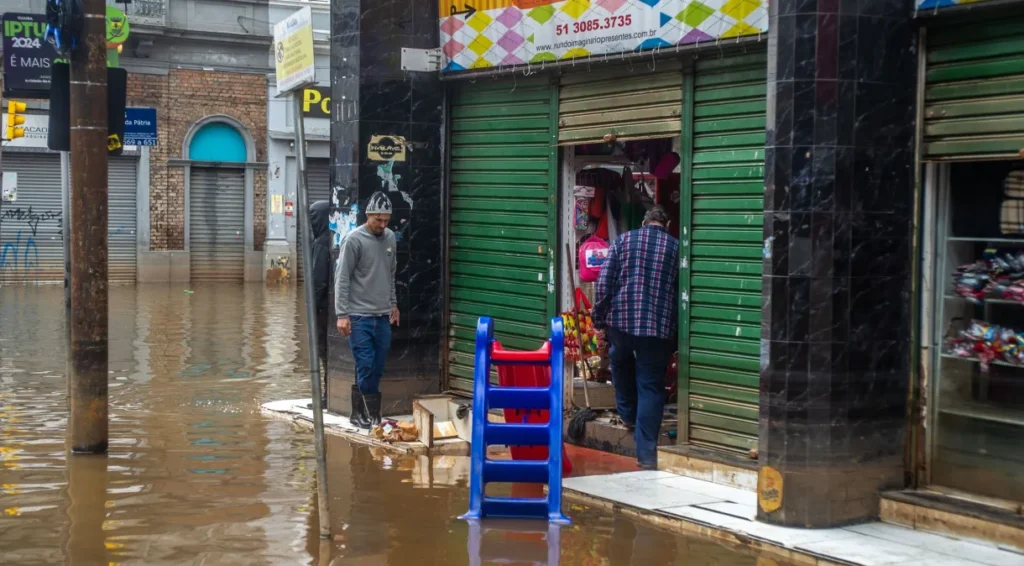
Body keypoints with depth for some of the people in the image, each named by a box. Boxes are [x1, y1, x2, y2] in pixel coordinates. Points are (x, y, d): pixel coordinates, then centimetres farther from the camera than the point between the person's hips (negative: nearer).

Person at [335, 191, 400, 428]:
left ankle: (360, 412, 15)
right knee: (366, 366, -7)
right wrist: (342, 315, -14)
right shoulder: (354, 240, -10)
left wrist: (393, 304, 19)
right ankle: (371, 414, 1)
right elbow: (342, 280, -11)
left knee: (377, 369, 6)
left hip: (383, 315, 6)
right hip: (360, 316, -6)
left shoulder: (390, 238, 9)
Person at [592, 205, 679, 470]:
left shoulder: (624, 240, 6)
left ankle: (627, 413, 39)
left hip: (621, 320, 1)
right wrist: (677, 332, 13)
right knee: (651, 388, 4)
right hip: (659, 326, 0)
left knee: (621, 363, 32)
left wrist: (599, 319, 7)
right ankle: (646, 454, 1)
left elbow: (604, 282, 0)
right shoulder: (676, 247, 6)